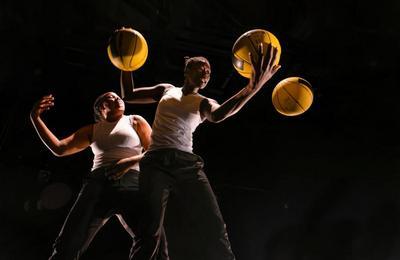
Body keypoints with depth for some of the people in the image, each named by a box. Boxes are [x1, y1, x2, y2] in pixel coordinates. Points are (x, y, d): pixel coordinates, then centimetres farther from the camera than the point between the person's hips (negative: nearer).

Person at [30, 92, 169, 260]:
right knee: (67, 246, -6)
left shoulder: (135, 121, 20)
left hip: (129, 183, -2)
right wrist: (35, 117, 15)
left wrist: (130, 161, -8)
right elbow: (59, 148, 20)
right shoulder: (93, 130, 26)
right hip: (97, 184, 3)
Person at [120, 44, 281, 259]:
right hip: (156, 162, 0)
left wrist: (253, 87, -27)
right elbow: (128, 96, 23)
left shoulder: (204, 104, 15)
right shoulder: (166, 90, 22)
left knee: (215, 228, -16)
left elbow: (218, 115, -10)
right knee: (150, 233, -13)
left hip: (187, 163, 0)